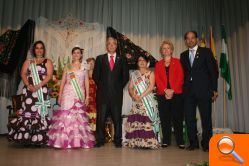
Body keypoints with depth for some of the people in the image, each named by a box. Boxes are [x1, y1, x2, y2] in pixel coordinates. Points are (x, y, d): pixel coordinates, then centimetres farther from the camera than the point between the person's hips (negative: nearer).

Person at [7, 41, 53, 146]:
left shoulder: (48, 62, 10)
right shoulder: (28, 62, 19)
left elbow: (49, 76, -2)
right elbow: (23, 74, 6)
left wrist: (38, 86, -15)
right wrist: (29, 85, -12)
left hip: (42, 91, -2)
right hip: (28, 90, 2)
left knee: (40, 112, -6)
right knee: (27, 112, -4)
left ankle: (39, 139, -4)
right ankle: (26, 138, 2)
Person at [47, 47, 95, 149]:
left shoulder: (84, 66, 10)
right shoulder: (67, 66, 11)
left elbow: (86, 82, 8)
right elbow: (63, 81, 10)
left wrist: (87, 95, 1)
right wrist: (59, 95, 3)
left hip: (80, 95, 0)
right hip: (68, 94, 0)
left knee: (79, 116, -2)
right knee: (66, 115, -7)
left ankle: (78, 140, 7)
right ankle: (65, 141, -1)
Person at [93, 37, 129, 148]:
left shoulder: (122, 59, 11)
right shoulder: (100, 58, 11)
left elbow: (126, 76, 9)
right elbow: (95, 75, 9)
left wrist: (120, 87, 3)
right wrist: (100, 86, 3)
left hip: (117, 93, 0)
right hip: (103, 93, 0)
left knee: (117, 117, 4)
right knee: (101, 117, 1)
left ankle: (118, 140, 13)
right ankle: (100, 140, 12)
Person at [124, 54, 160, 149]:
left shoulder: (150, 73, 8)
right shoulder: (134, 74, 16)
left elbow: (151, 87, -6)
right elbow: (130, 88, 9)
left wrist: (141, 96, -14)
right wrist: (134, 96, -10)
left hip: (148, 101, -2)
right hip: (136, 102, 2)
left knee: (147, 120, -11)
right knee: (136, 120, -6)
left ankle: (149, 142, -6)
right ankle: (136, 142, 1)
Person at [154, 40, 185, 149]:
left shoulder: (177, 62, 11)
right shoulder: (158, 64, 15)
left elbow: (180, 77, 1)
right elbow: (157, 79, 4)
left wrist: (173, 90, -11)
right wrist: (165, 90, -11)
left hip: (176, 94, -1)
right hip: (162, 94, 2)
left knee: (177, 118, -2)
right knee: (164, 118, 1)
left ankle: (180, 141, 6)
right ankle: (166, 141, 10)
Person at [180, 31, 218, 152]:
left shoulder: (206, 52, 5)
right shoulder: (183, 55, 16)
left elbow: (213, 70, 1)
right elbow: (183, 73, 13)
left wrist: (214, 89, -5)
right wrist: (183, 88, 3)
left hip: (204, 90, -3)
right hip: (188, 91, 3)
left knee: (206, 118, 1)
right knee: (189, 118, 3)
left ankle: (206, 143, 13)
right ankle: (193, 142, 15)